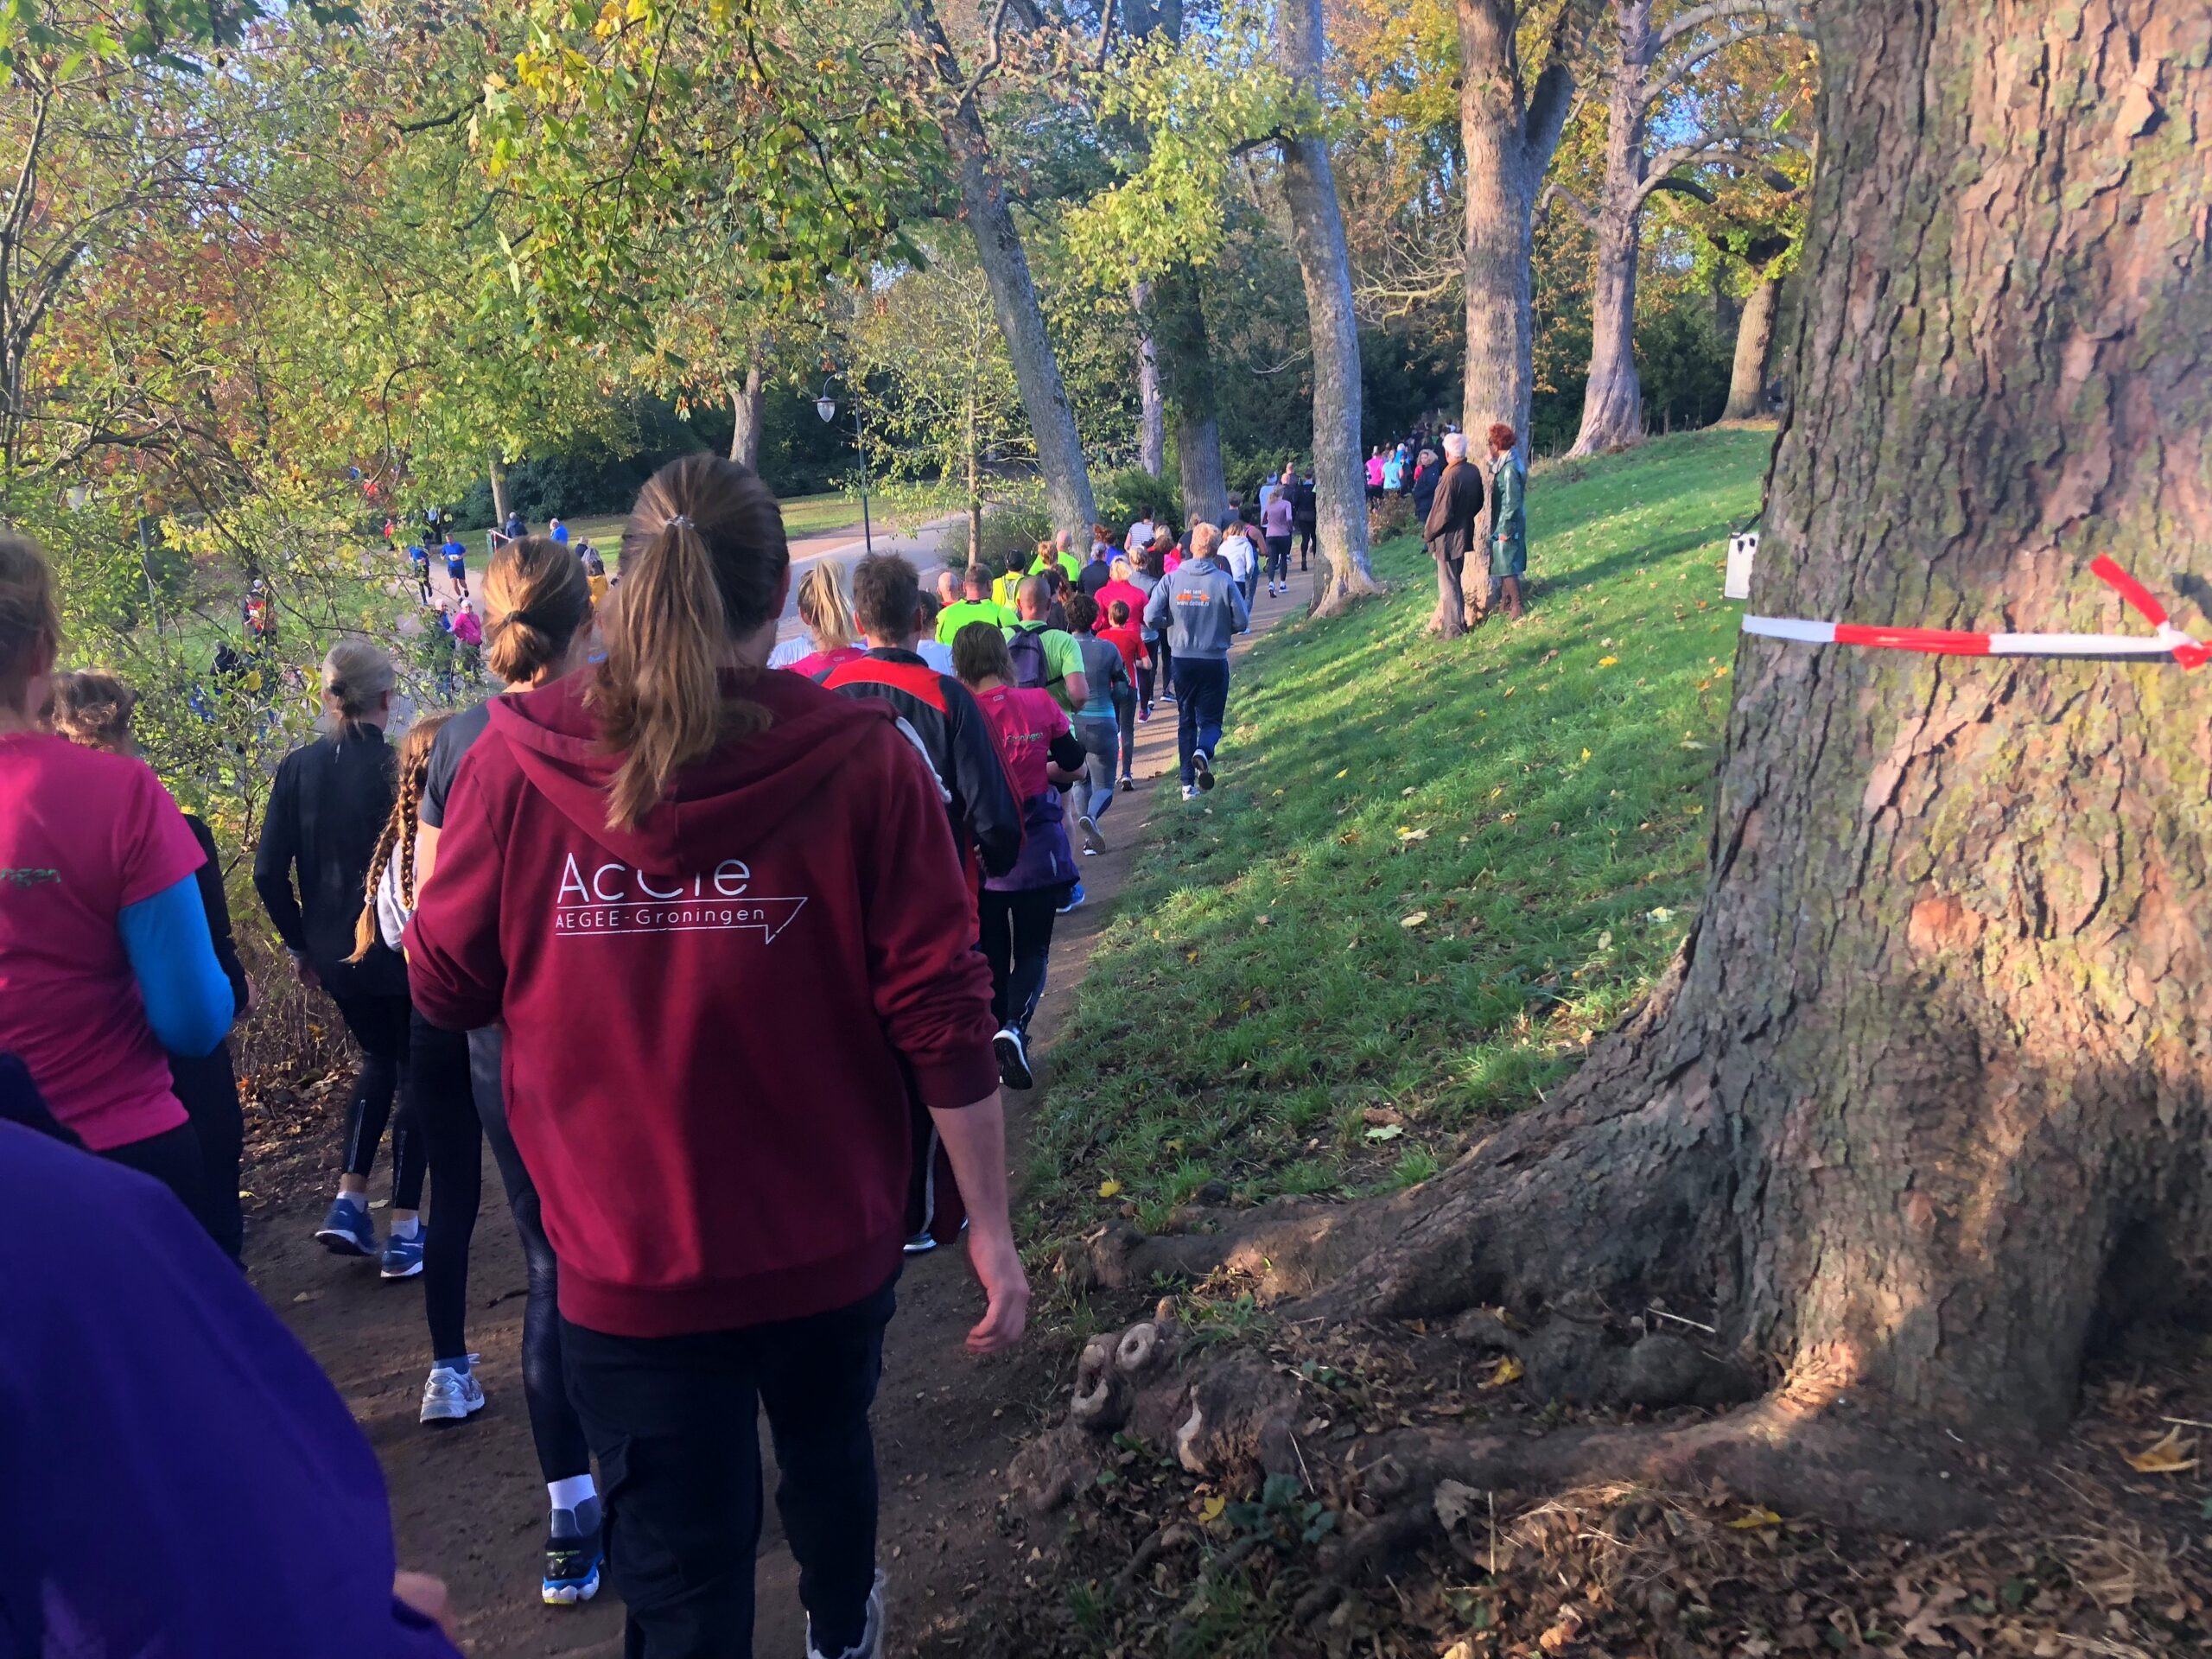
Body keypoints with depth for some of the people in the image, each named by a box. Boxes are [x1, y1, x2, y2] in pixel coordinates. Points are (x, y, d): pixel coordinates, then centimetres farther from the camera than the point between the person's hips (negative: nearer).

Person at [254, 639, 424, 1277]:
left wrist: (299, 943, 10)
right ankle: (404, 1232, 13)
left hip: (333, 954, 5)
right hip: (402, 950, -5)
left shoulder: (298, 768, -2)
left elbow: (269, 872, -1)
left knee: (378, 1058, 26)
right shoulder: (401, 768, -15)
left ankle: (349, 1202, 17)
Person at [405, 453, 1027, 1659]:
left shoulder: (519, 759, -12)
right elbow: (941, 1016, -14)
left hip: (624, 1262, -1)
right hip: (827, 1243, 2)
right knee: (827, 1444, 30)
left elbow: (444, 986, -1)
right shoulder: (860, 758, -15)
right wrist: (988, 1226, -6)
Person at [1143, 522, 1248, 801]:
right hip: (1214, 660, -2)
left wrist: (1173, 626, 8)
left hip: (1182, 660, 2)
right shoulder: (1224, 582, -11)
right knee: (1210, 719, 9)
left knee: (1186, 720, 15)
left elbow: (1151, 616, -11)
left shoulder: (1172, 579, -6)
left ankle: (1188, 784, 13)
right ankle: (1204, 751, -25)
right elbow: (1242, 623, -7)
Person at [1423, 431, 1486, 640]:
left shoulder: (1451, 476, -24)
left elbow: (1442, 513, -21)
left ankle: (1453, 628, 4)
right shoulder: (1474, 473, -1)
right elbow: (1479, 503, 11)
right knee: (1455, 581, 20)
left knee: (1448, 585, 1)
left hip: (1448, 538, -8)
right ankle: (1459, 620, 28)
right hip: (1465, 534, 8)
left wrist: (1428, 533, -8)